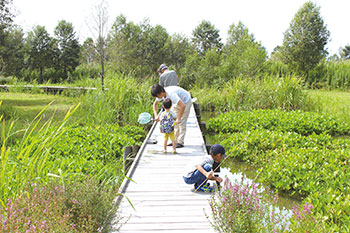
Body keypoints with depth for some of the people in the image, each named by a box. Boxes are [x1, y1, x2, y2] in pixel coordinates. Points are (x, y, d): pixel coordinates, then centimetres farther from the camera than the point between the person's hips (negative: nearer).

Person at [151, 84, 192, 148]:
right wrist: (156, 115, -13)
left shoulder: (171, 94, -41)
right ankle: (175, 141, 10)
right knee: (173, 120, 4)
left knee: (181, 123, -11)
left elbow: (183, 106, -46)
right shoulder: (160, 94, -16)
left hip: (185, 102, -8)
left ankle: (180, 142, -6)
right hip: (176, 102, 8)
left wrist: (178, 119, -41)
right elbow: (155, 104, 2)